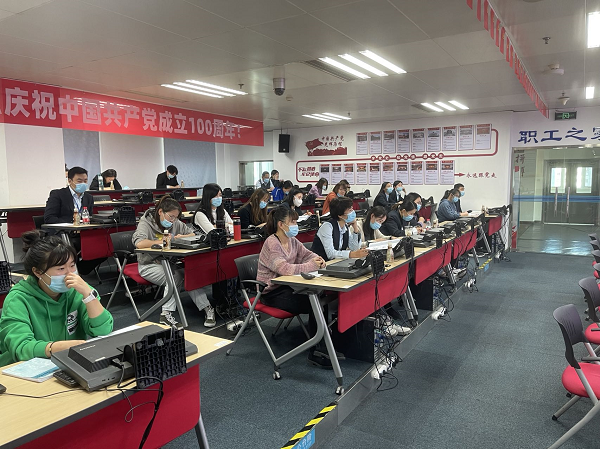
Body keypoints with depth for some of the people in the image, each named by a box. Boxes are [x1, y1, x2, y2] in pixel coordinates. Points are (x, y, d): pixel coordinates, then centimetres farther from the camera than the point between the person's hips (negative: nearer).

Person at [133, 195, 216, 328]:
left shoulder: (175, 223, 7)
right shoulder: (145, 223, -10)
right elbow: (139, 243, -30)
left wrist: (182, 237, -6)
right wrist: (162, 241, -22)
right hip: (149, 265, -5)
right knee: (175, 277, -32)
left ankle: (207, 308, -24)